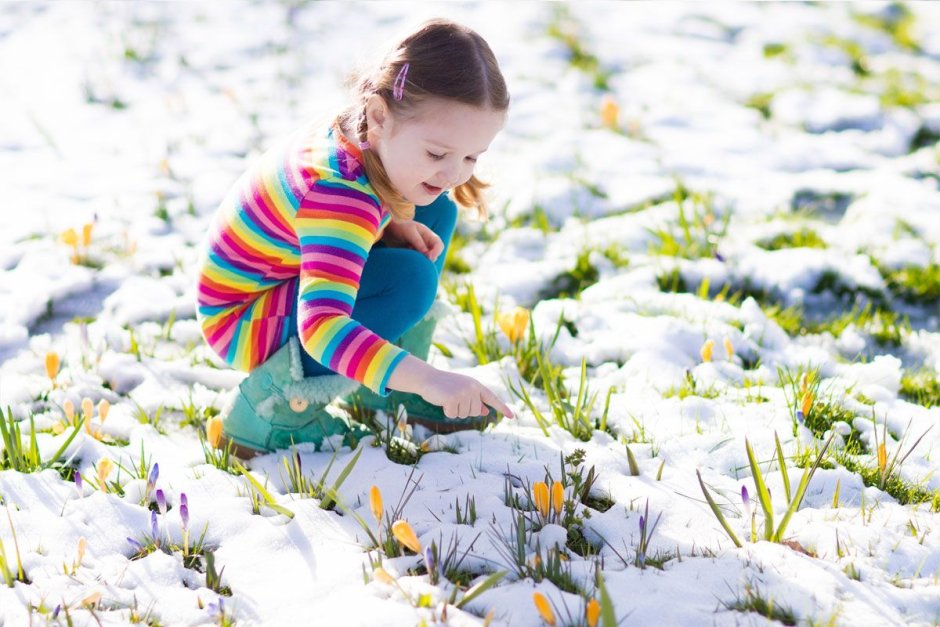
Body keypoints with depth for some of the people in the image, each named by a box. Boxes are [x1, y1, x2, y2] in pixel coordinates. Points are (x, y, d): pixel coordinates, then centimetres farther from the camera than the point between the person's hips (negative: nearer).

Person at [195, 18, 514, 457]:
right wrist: (426, 378, -58)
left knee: (435, 211, 8)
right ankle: (271, 408, -17)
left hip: (296, 279, 10)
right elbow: (321, 324, -48)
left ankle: (388, 390, 8)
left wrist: (395, 222, -9)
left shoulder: (364, 132, -10)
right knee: (409, 279, -30)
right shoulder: (340, 193, -37)